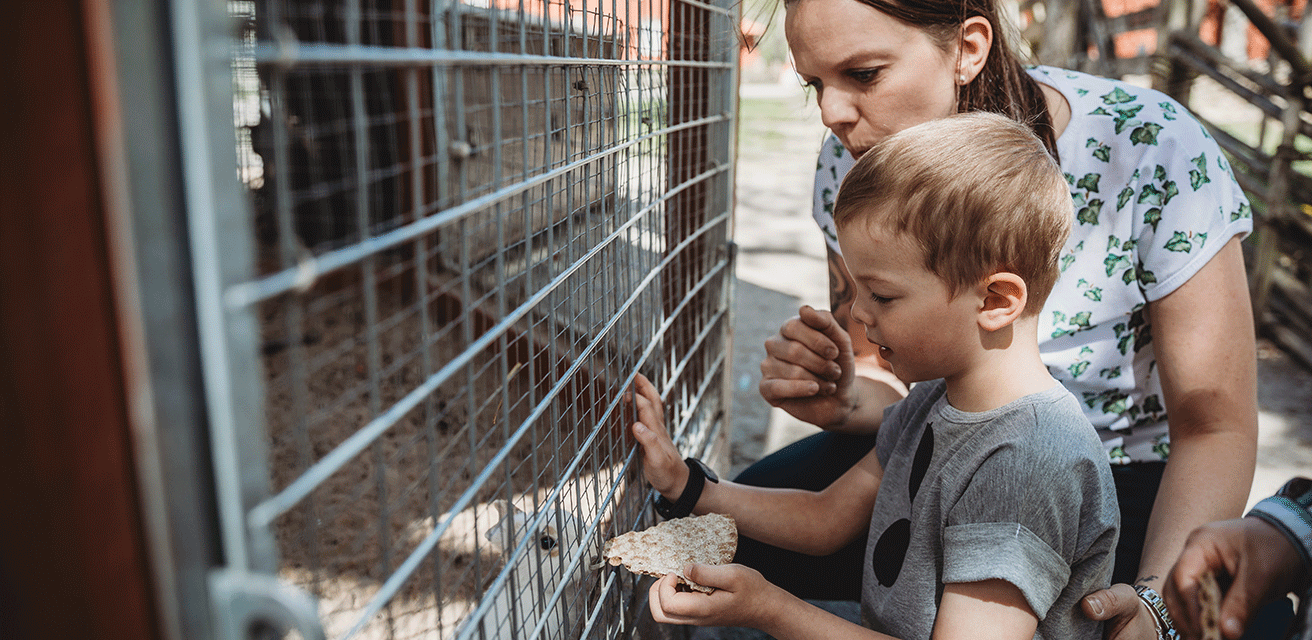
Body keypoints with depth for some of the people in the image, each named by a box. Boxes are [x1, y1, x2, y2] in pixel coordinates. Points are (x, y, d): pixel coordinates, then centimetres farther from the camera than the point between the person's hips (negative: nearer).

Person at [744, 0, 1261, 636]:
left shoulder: (1154, 152, -22)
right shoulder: (849, 165, -11)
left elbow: (1216, 428, -18)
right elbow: (883, 374, -1)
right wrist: (844, 400, -24)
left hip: (1127, 479, -3)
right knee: (737, 532, -13)